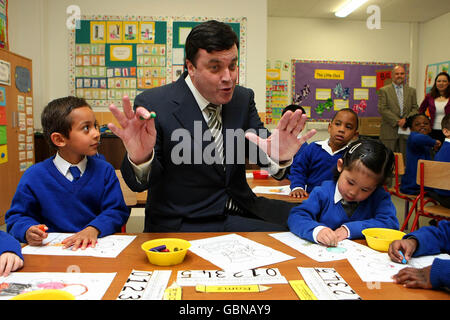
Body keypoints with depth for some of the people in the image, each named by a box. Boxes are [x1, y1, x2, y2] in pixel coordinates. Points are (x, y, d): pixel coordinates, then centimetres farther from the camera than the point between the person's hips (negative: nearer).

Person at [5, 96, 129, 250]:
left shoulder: (104, 170, 4)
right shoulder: (35, 176, 2)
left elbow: (117, 211, 1)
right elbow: (17, 216, 9)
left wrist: (94, 229, -18)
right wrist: (27, 230, -13)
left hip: (96, 248, 0)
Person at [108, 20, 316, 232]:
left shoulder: (243, 98, 3)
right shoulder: (154, 104, -12)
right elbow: (139, 184, -12)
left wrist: (280, 157, -29)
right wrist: (140, 159, -36)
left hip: (240, 210, 6)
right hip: (183, 223, -5)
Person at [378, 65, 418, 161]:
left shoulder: (411, 91, 15)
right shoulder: (384, 90, 3)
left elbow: (415, 108, 10)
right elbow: (382, 109, -7)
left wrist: (406, 119, -9)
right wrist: (397, 121, -13)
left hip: (406, 131, 3)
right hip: (389, 131, -3)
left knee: (405, 158, 5)